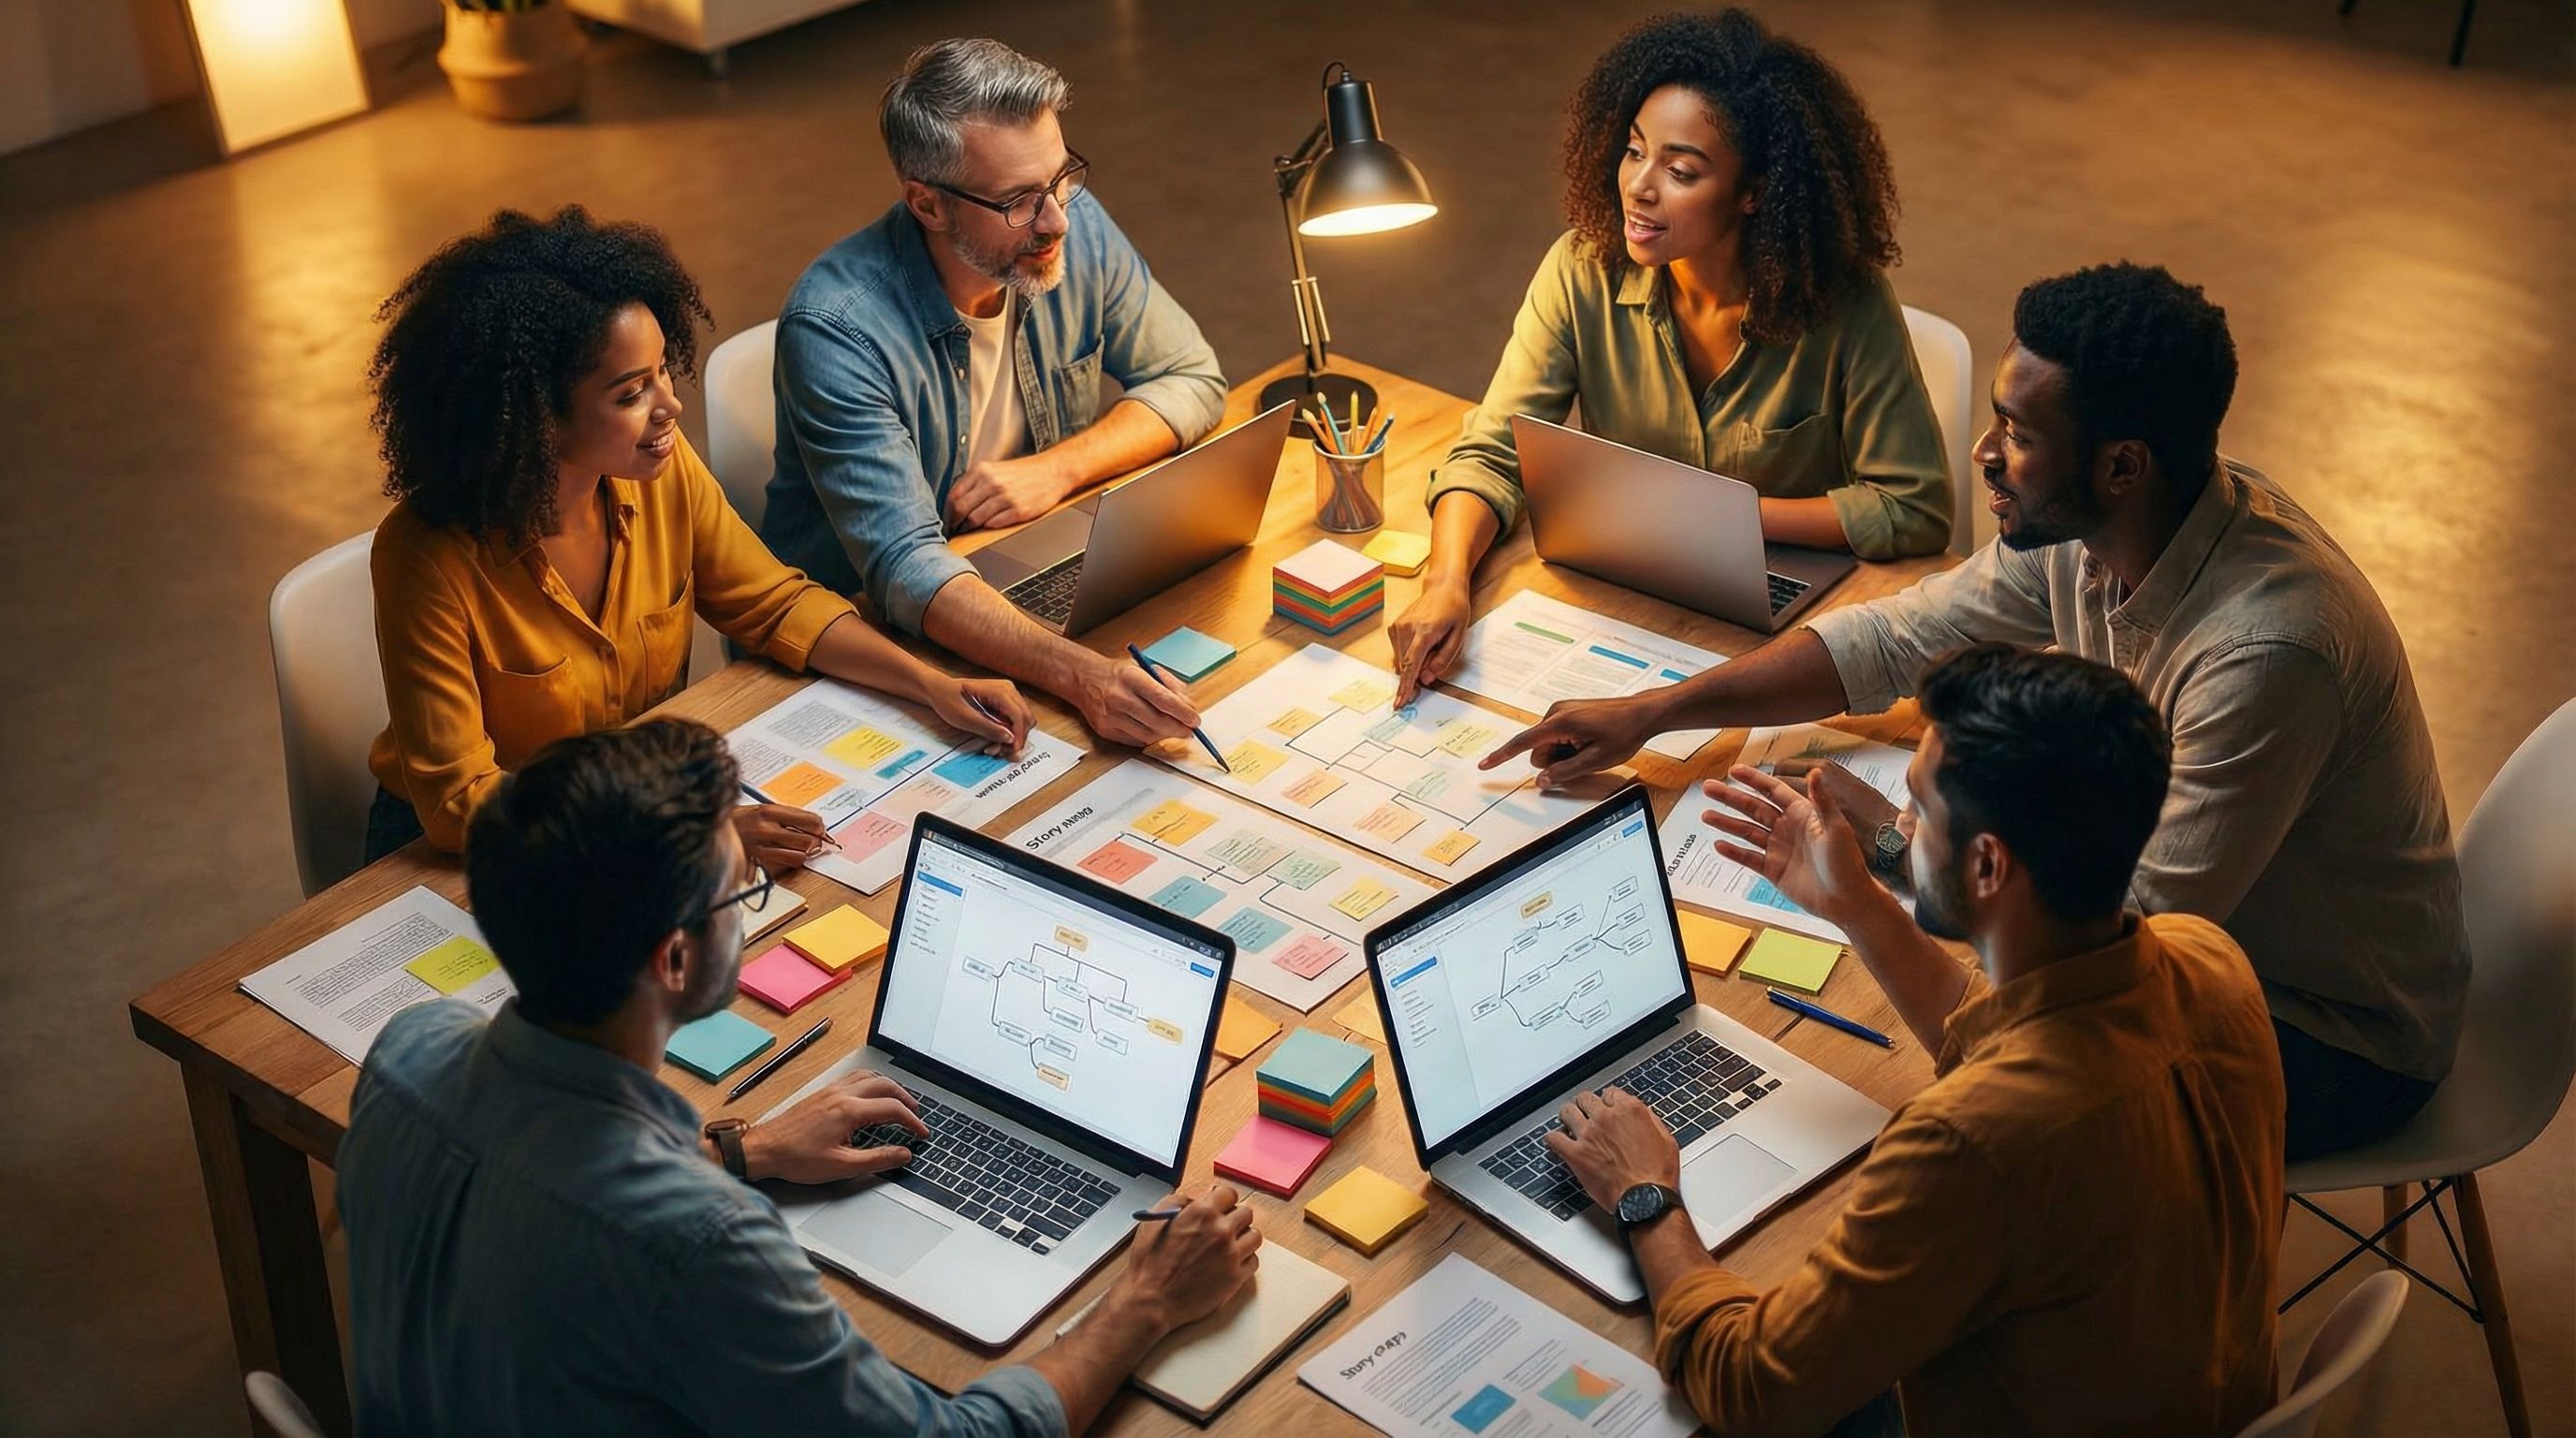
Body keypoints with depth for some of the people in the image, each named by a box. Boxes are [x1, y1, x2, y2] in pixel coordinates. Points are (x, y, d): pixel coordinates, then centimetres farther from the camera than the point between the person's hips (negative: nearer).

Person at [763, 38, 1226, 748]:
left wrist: (1056, 469, -16)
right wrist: (1079, 672, -50)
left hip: (1036, 589, 6)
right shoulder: (837, 328, -27)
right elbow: (905, 569, -34)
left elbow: (1191, 378, 3)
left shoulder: (1074, 226, -10)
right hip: (855, 630, -5)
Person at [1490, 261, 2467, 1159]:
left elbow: (2140, 927, -31)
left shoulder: (2269, 650, -37)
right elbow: (1896, 639, 1)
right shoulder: (2081, 533, -12)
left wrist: (1887, 834, -24)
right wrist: (1649, 713, -1)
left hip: (2335, 1034, -7)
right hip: (2194, 912, 7)